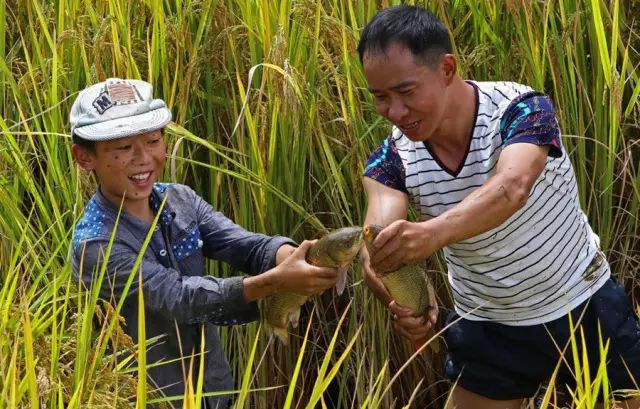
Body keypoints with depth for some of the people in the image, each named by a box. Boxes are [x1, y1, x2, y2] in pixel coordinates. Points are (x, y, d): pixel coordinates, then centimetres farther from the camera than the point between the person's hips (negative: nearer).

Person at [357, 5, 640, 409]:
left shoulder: (521, 110, -25)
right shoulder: (392, 159, -14)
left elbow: (512, 188, -45)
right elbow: (377, 247, -28)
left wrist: (435, 232, -65)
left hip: (583, 309, -3)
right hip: (487, 330, 3)